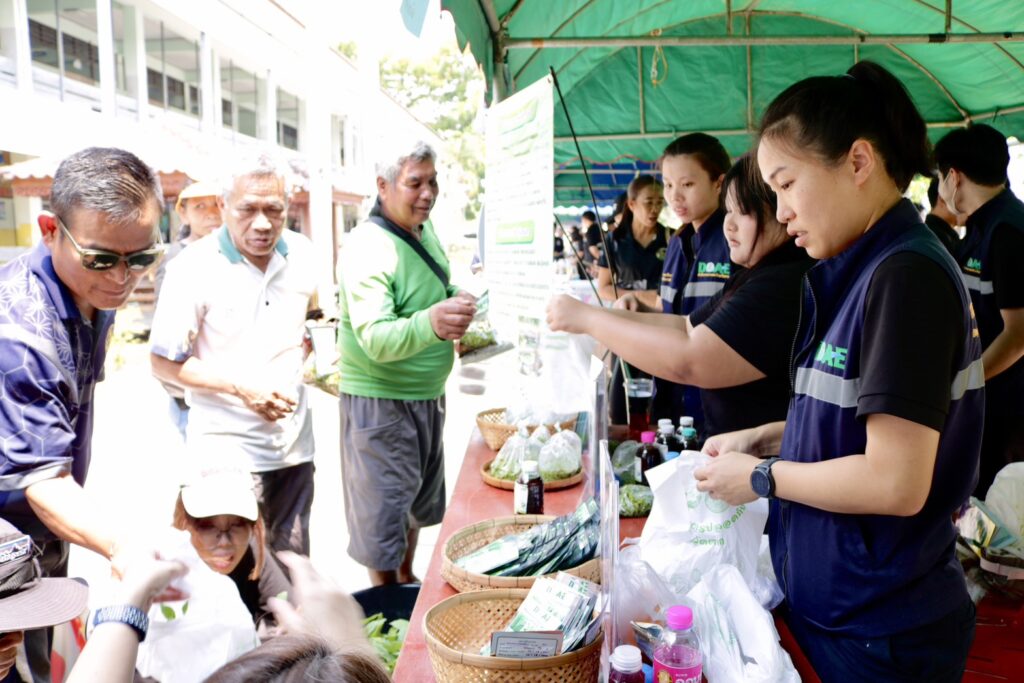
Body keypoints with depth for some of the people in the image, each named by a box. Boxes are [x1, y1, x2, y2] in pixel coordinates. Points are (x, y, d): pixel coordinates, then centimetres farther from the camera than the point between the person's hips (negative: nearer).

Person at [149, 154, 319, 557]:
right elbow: (164, 363, -10)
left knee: (294, 566, 16)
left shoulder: (301, 253, 2)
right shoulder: (194, 267, -13)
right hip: (227, 451, -5)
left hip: (295, 444, 5)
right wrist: (242, 389, -19)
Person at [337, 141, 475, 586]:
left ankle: (408, 580, 44)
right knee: (383, 513, 4)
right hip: (380, 403, -9)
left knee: (417, 501, 24)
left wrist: (458, 301, -2)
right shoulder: (367, 247, -22)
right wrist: (430, 323, -50)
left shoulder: (424, 230, 4)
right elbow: (376, 340, -32)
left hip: (427, 396, 9)